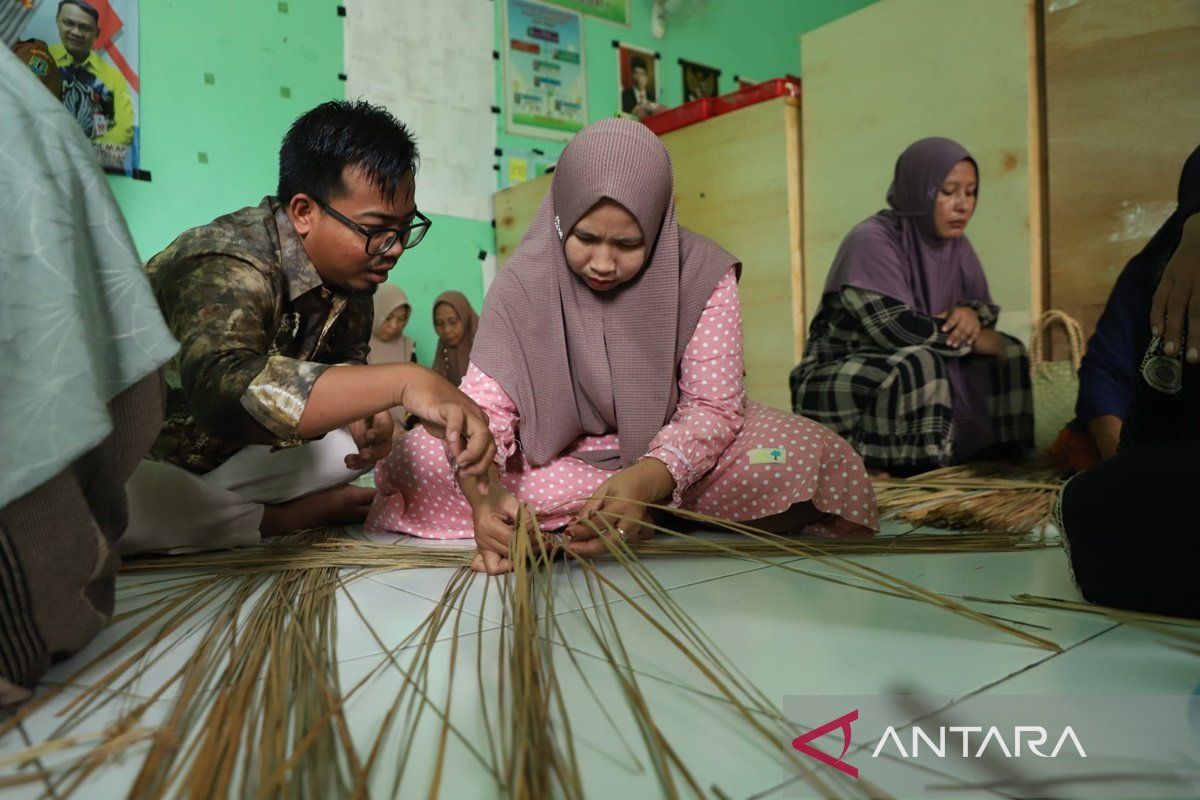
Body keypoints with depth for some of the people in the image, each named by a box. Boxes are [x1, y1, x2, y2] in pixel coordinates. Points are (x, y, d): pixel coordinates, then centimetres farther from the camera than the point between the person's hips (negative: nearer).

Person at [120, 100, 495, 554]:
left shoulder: (352, 269, -6)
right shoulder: (228, 268, -31)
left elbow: (346, 365, 4)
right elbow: (226, 388, -50)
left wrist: (367, 414, -20)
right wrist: (403, 382, -57)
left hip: (233, 457, 6)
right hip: (143, 461, -6)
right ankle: (285, 518, -14)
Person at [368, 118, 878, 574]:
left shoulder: (702, 274, -16)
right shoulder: (524, 283, -14)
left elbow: (712, 406, -19)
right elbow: (485, 402, -20)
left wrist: (645, 480, -39)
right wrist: (482, 488, -43)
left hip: (674, 448, 0)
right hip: (556, 454, 1)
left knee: (819, 460, -26)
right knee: (417, 460, -22)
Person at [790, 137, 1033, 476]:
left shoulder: (956, 244, 6)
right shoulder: (871, 240, -19)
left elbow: (983, 305, 11)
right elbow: (896, 328, -28)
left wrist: (971, 315, -15)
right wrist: (971, 339, -15)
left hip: (909, 367, 8)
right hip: (837, 379, -8)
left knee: (1008, 350, -2)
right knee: (918, 364, -35)